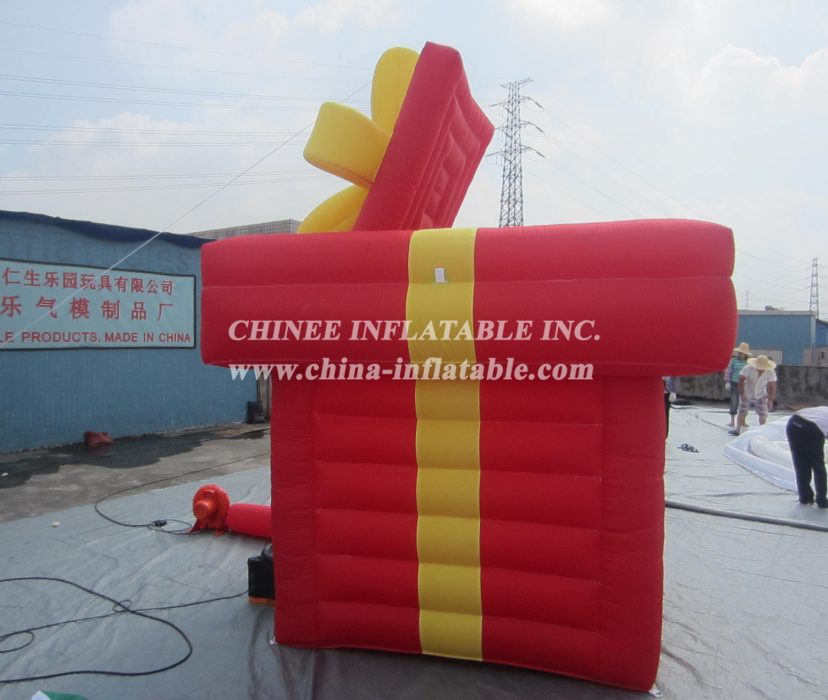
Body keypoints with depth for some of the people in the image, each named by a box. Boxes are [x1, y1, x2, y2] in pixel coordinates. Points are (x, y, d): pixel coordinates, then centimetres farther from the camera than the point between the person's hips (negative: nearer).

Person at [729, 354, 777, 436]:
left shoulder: (771, 373, -18)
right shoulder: (747, 369, -25)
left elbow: (772, 386, -13)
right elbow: (741, 380, -22)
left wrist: (770, 400, -16)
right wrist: (742, 394, -25)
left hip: (761, 396, 1)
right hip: (747, 395, -1)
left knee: (763, 414, -2)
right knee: (742, 412, 2)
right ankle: (737, 429, 12)